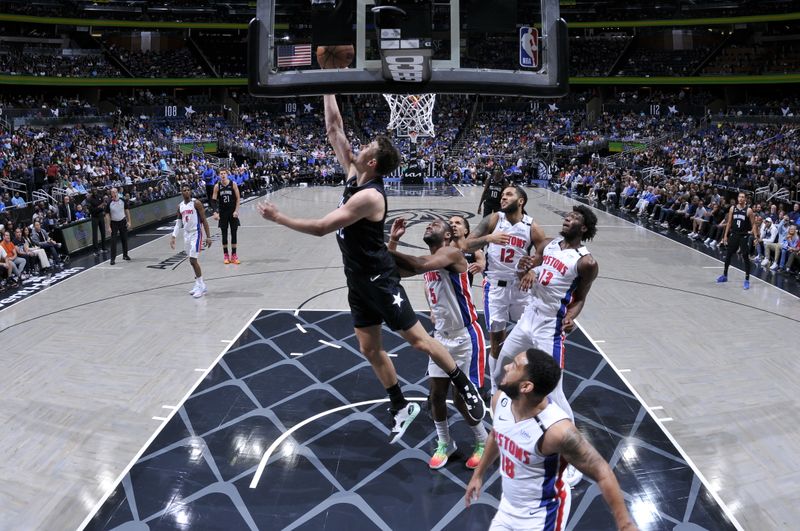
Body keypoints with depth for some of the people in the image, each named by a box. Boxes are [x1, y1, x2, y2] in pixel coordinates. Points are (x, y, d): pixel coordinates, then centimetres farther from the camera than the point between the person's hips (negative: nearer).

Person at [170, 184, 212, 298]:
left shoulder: (196, 203, -9)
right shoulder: (180, 206, 9)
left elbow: (204, 220, -10)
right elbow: (179, 222, 17)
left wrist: (208, 236, -14)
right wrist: (173, 236, 7)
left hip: (195, 234, -7)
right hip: (186, 234, 7)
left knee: (193, 260, -13)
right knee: (192, 260, 10)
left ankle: (201, 286, -4)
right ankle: (199, 285, 19)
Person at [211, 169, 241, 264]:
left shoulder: (233, 184, -4)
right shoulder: (217, 186, -1)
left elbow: (238, 198, -2)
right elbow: (214, 200, 0)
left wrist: (236, 211, -10)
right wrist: (215, 212, -11)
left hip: (233, 212, -1)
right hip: (222, 213, 1)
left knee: (234, 233, 2)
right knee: (224, 234, 4)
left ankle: (234, 255, 9)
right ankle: (225, 255, 12)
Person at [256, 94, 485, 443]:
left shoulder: (369, 195, -24)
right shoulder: (354, 175, 2)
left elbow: (321, 228, -26)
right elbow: (334, 129, 6)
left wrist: (277, 217, -18)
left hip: (379, 280, -9)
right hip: (358, 281, 9)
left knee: (418, 340, -1)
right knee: (370, 349, 12)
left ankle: (466, 388, 15)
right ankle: (401, 407, 25)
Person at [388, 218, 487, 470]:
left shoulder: (452, 253, -17)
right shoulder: (427, 260, 9)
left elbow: (421, 266, -36)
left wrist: (388, 251, -35)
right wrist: (393, 241, -11)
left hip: (465, 338, -7)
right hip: (441, 337, 8)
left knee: (462, 399, -1)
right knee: (436, 395, 9)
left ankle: (484, 443, 24)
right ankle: (445, 443, 30)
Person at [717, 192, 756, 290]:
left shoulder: (749, 210, -7)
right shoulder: (732, 208, 3)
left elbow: (753, 225, -4)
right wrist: (725, 235, 6)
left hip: (744, 236, -4)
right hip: (734, 235, 4)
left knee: (746, 257, -4)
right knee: (728, 255, 12)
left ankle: (747, 280, 2)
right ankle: (724, 275, 28)